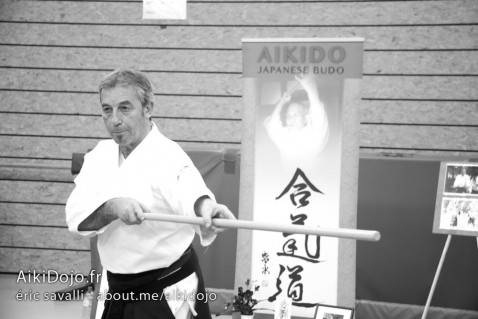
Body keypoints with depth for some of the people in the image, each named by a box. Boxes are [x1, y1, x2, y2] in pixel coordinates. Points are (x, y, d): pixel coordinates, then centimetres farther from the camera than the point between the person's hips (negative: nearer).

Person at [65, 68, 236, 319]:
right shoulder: (100, 156, 2)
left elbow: (191, 194, -37)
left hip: (167, 297, -5)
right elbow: (76, 216, -11)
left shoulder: (168, 158, -16)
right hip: (119, 291, 6)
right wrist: (114, 207, -31)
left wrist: (205, 208, -60)